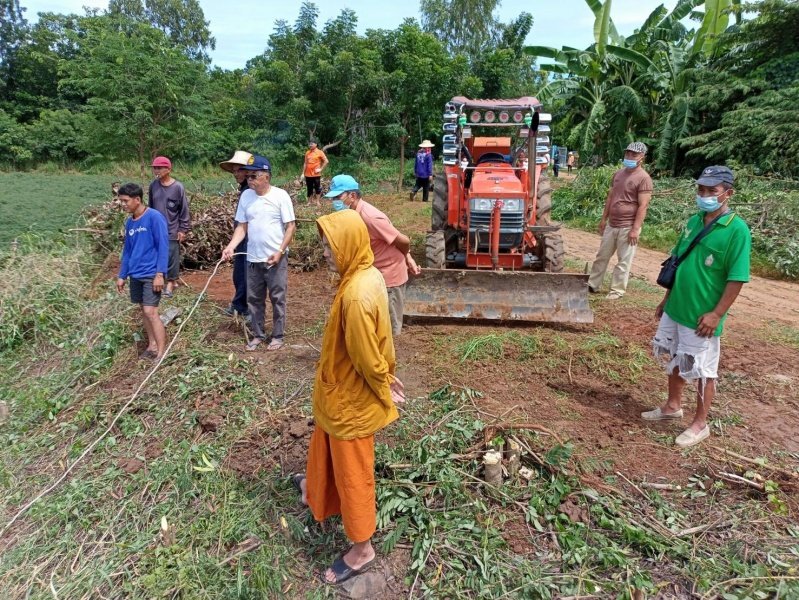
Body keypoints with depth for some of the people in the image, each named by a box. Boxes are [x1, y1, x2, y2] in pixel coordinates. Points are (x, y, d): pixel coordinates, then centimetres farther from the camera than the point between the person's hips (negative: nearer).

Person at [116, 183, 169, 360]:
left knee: (150, 312, -11)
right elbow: (127, 250, 16)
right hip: (135, 275, 8)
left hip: (151, 274, -7)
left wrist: (160, 274, -19)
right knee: (144, 311, 13)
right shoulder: (129, 222, 9)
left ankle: (162, 352, -4)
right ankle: (152, 345, 25)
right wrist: (122, 276, 16)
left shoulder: (154, 217, -13)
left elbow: (163, 246, -15)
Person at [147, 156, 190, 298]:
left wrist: (183, 229, -7)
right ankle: (171, 280, 21)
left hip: (172, 230, -5)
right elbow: (150, 206, 12)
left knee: (172, 256, 0)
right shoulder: (153, 185, 3)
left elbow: (184, 210, -6)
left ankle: (171, 282, 11)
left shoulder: (178, 187, -10)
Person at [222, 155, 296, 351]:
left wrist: (280, 252, -16)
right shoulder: (246, 196, 4)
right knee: (254, 299, 12)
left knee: (277, 298, 7)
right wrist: (231, 246, -7)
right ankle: (258, 335, 28)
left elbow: (291, 226, -9)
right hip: (253, 259, 5)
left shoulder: (280, 195, -10)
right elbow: (242, 226, 7)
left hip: (276, 258, -5)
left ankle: (277, 336, 21)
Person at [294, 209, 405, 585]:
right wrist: (387, 375, 10)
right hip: (344, 391, 9)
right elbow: (378, 339, 5)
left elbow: (366, 358, -27)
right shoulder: (369, 274, -3)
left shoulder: (356, 296, -35)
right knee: (326, 446, 33)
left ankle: (361, 550, 33)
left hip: (352, 398, -9)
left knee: (352, 471, 10)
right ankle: (315, 490, 63)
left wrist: (384, 390, -10)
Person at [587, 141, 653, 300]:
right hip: (611, 224, 7)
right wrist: (604, 218, 15)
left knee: (623, 261, 3)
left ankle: (617, 290, 13)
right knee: (602, 256, 13)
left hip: (628, 227, -7)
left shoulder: (643, 178, -12)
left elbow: (643, 206, -16)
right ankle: (593, 285, 24)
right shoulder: (618, 173, 11)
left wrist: (635, 229, -20)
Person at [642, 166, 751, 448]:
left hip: (701, 316, -7)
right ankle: (673, 405, 40)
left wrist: (716, 314, -18)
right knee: (674, 359, 20)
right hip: (676, 309, 7)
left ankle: (700, 424, 24)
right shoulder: (693, 222, 4)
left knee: (702, 370, 7)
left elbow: (737, 278, -16)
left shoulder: (737, 230, -16)